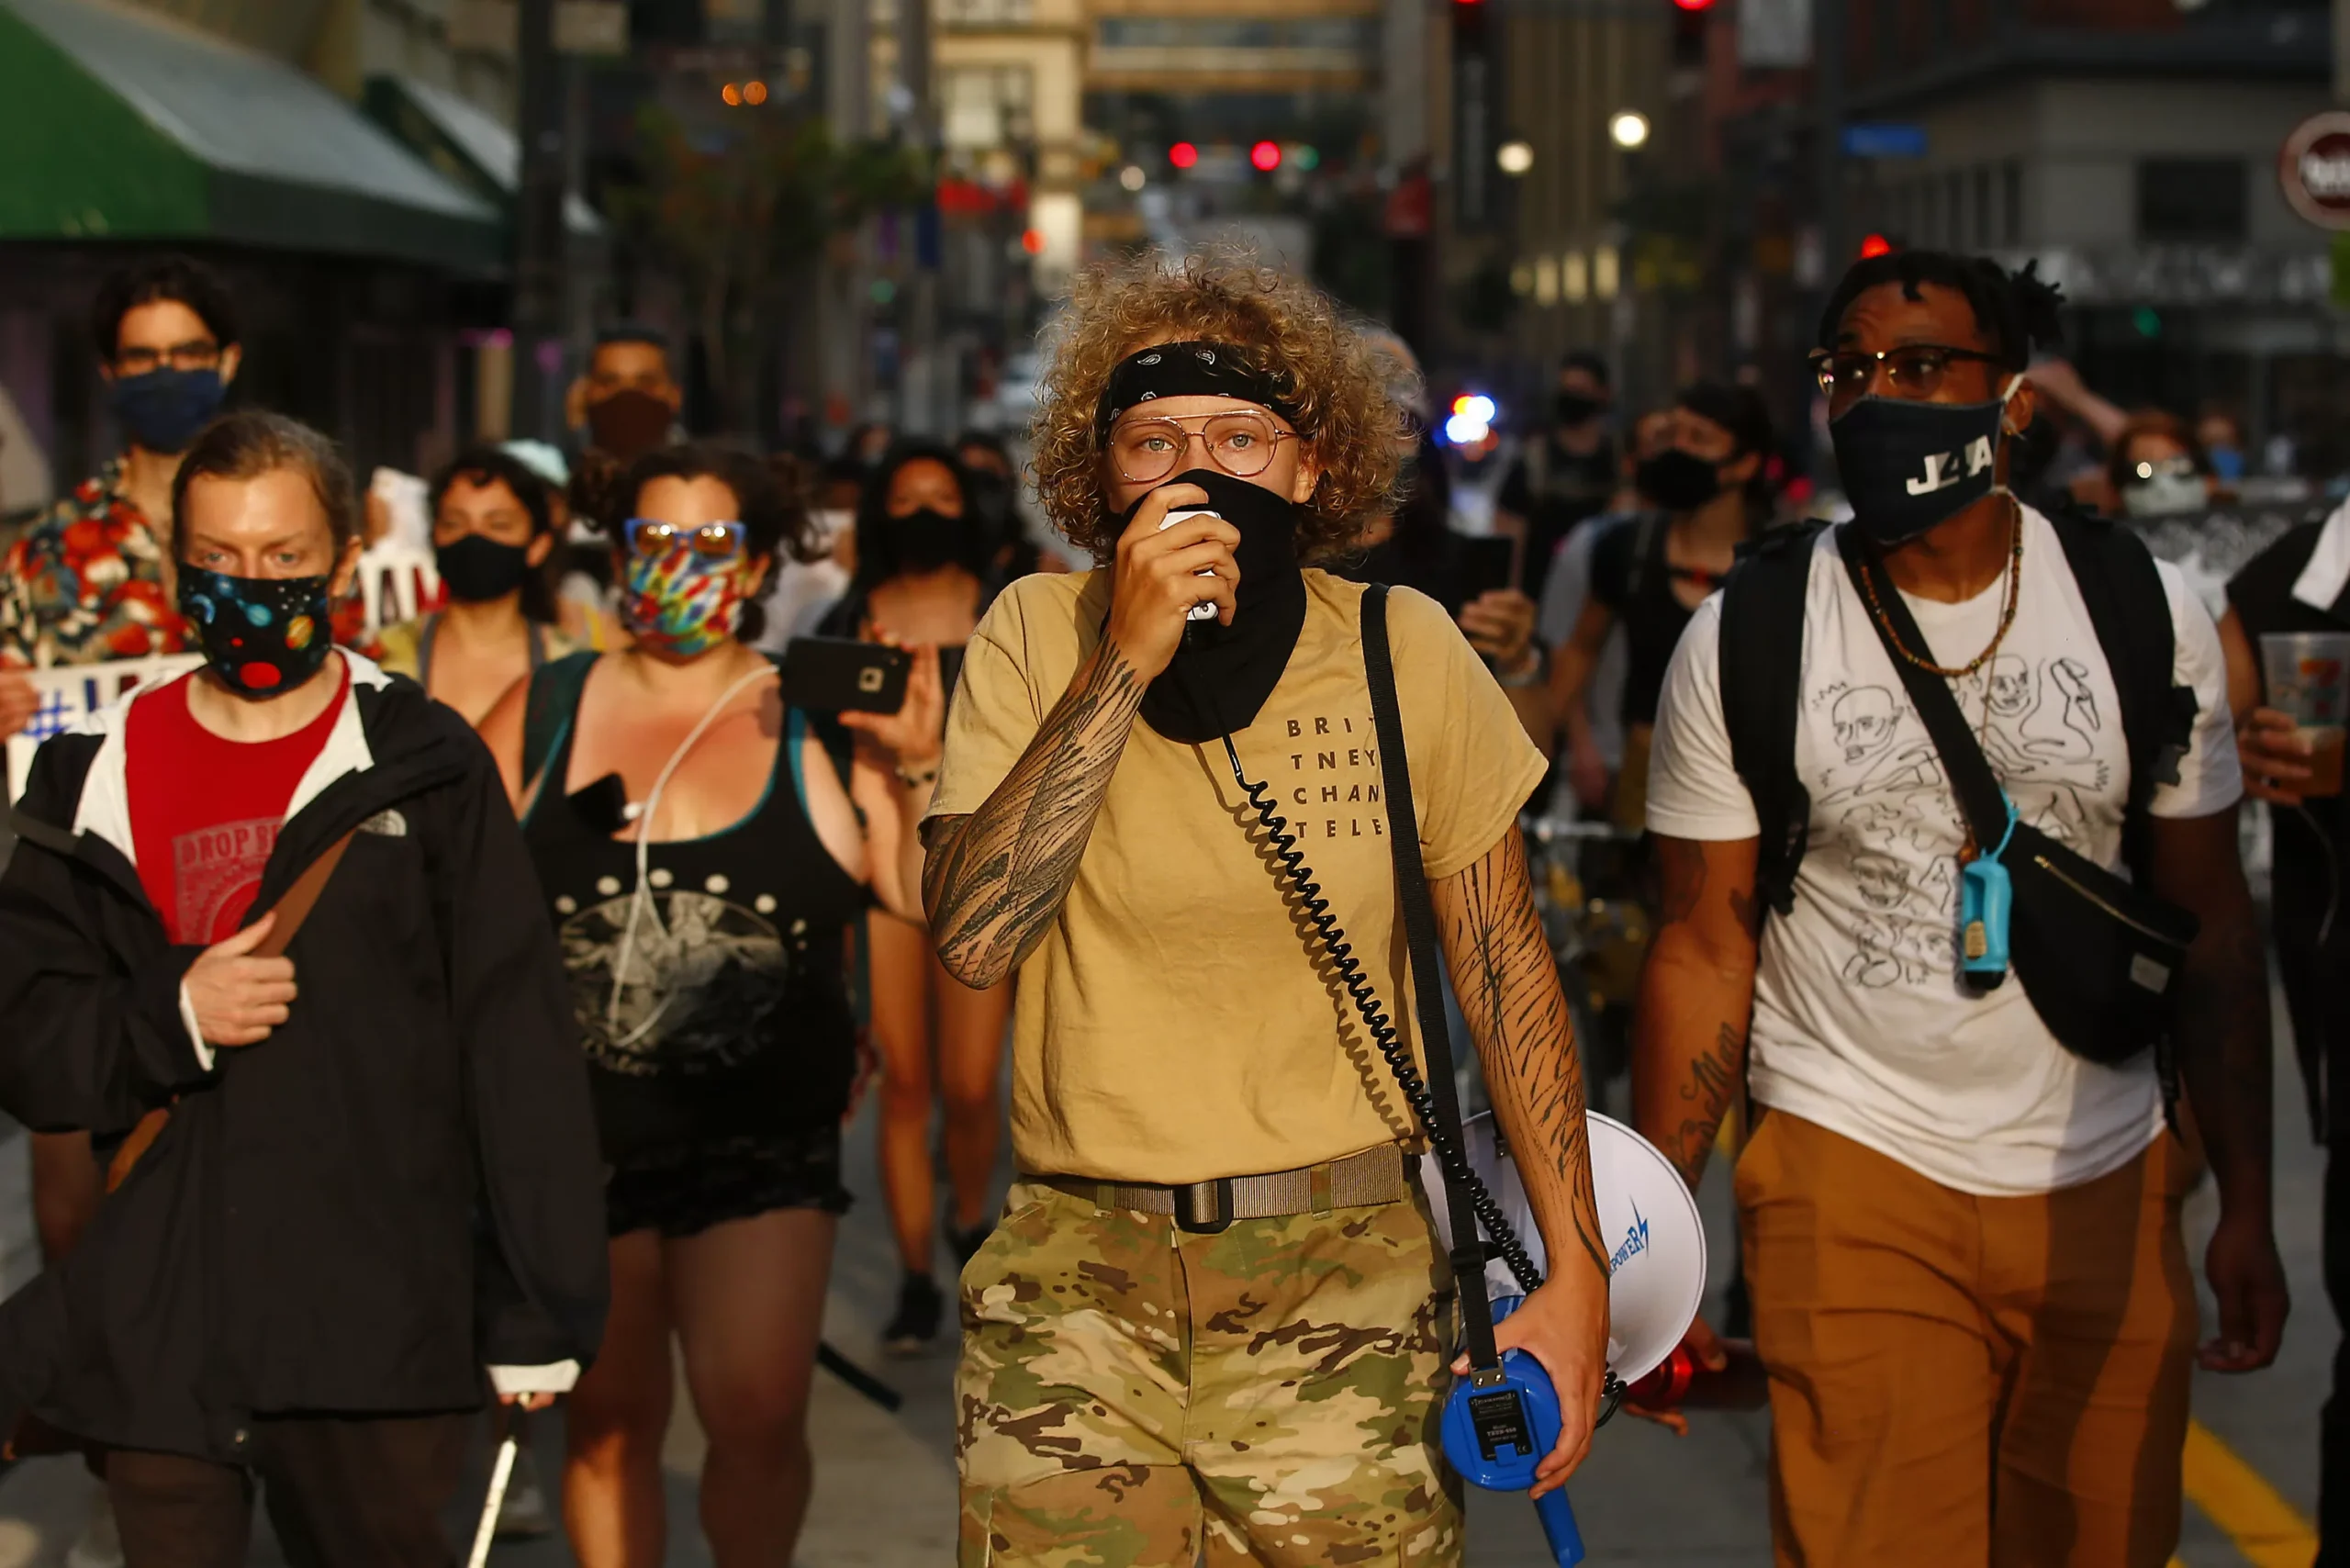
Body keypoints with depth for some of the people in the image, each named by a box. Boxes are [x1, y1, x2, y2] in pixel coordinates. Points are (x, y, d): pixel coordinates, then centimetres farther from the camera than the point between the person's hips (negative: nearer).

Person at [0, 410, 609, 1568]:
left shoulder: (427, 766, 0)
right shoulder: (96, 778, 8)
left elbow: (518, 1039, -1)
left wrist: (542, 1310, -3)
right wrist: (171, 1020, -13)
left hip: (377, 1333, -2)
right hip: (151, 1334, 2)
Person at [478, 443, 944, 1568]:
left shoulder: (819, 727, 3)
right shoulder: (540, 714, 6)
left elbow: (933, 902, -2)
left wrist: (916, 769, -15)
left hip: (762, 1142, -1)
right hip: (576, 1138, 2)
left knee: (757, 1418, -11)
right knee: (607, 1421, 8)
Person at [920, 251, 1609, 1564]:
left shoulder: (1402, 649, 0)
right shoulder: (1039, 636, -1)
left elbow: (1507, 969, 5)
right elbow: (975, 938, -14)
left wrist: (1577, 1269, 2)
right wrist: (1126, 662, -19)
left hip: (1345, 1266, 0)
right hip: (1078, 1270, 0)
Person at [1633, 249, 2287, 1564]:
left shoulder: (2144, 613, 1)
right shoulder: (1744, 641, -3)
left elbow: (2212, 920, 5)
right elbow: (1705, 948, 0)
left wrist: (2249, 1207, 1)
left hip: (2107, 1192, 2)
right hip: (1854, 1175, -2)